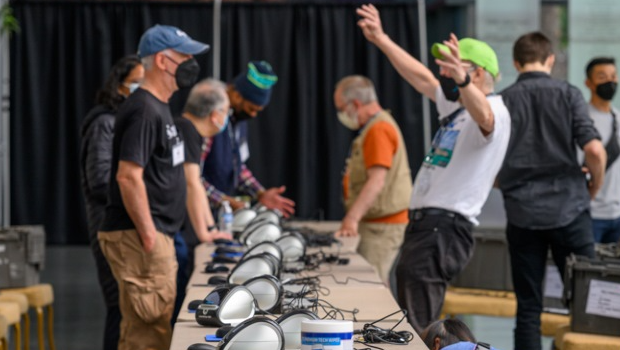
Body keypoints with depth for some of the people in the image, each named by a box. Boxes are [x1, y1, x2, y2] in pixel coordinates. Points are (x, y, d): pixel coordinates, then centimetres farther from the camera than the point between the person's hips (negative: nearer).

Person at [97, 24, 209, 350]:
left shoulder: (158, 107, 17)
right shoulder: (143, 110, -15)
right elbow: (128, 176, -21)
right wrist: (148, 236, -20)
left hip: (154, 234, 10)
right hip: (137, 237, -10)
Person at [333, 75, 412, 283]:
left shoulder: (379, 130, -15)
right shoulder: (372, 127, 19)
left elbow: (377, 181, -25)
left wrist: (352, 218, -32)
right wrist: (352, 219, 22)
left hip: (383, 227, -10)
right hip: (373, 224, 10)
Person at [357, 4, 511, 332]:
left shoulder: (496, 113, -11)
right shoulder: (456, 105, 20)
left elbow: (483, 117, -34)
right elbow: (421, 77, 26)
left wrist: (461, 80, -54)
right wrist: (381, 39, 22)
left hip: (445, 229, -10)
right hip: (424, 223, 10)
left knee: (417, 331, -19)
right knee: (418, 329, 10)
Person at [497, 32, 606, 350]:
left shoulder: (503, 101, 2)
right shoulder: (567, 94, -2)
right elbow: (594, 150, -11)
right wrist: (595, 185, 7)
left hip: (522, 213, 1)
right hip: (569, 209, -1)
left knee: (528, 308, 7)